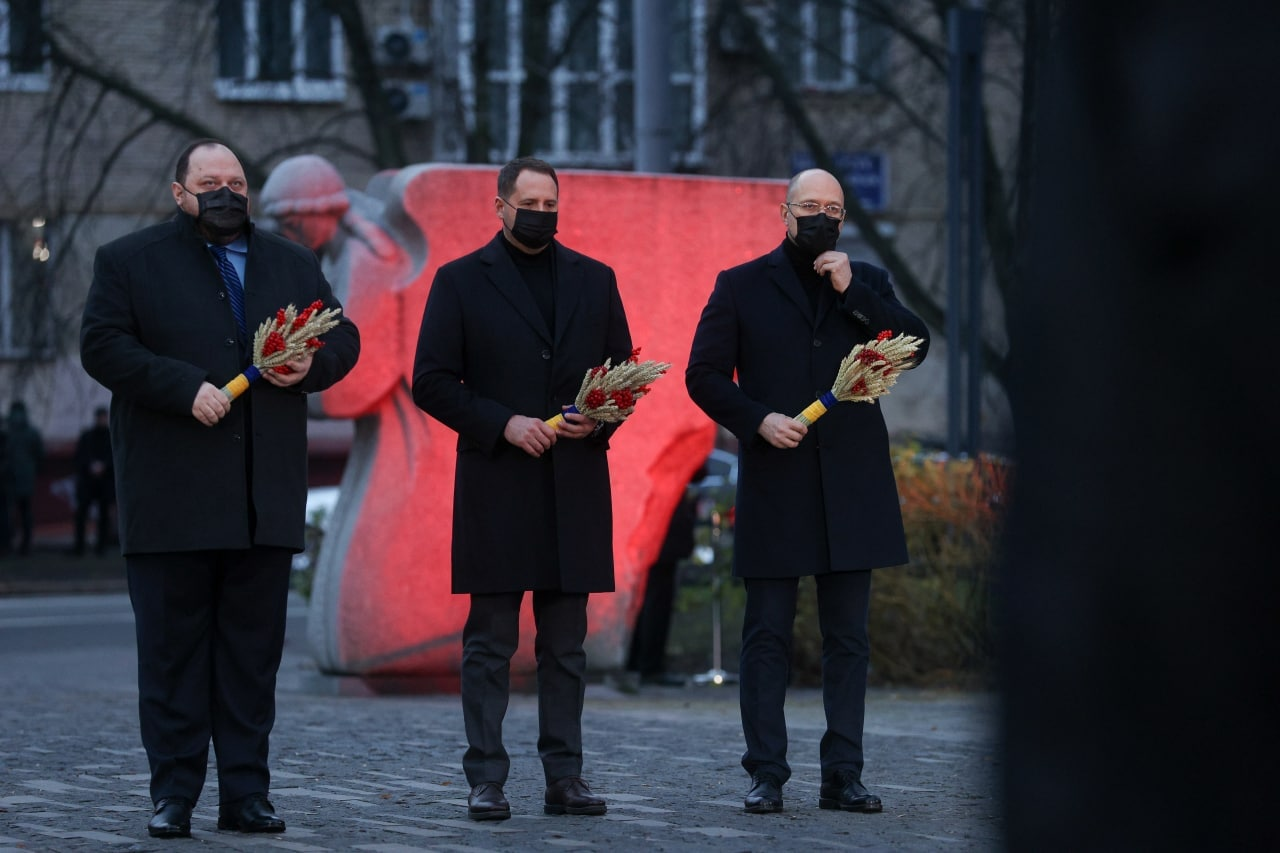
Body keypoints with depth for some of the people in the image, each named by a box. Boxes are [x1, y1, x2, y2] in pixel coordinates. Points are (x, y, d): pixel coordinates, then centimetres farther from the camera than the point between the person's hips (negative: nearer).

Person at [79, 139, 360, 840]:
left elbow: (343, 337, 18)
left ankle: (245, 793, 9)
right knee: (172, 649, -1)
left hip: (266, 500, 3)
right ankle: (173, 794, 3)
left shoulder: (293, 264, 17)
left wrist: (311, 365, -5)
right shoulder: (127, 261, 5)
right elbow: (103, 347, -5)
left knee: (254, 651, 5)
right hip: (170, 498, -3)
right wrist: (185, 387, -16)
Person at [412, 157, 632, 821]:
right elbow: (431, 381, -1)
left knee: (566, 646, 6)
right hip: (496, 488, -3)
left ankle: (564, 778, 9)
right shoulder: (460, 281, 4)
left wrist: (600, 419, -5)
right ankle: (486, 782, 0)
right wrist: (501, 424, -13)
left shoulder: (594, 280, 13)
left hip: (575, 487, 3)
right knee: (489, 644, -1)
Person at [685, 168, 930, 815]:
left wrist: (852, 292, -9)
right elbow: (704, 375, 4)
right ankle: (766, 774, 2)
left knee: (848, 637, 3)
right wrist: (757, 420, -11)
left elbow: (915, 345, -2)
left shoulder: (865, 283, 13)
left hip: (849, 488, 2)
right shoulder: (741, 287, 8)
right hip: (774, 486, -2)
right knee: (767, 635, -1)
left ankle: (842, 775, 7)